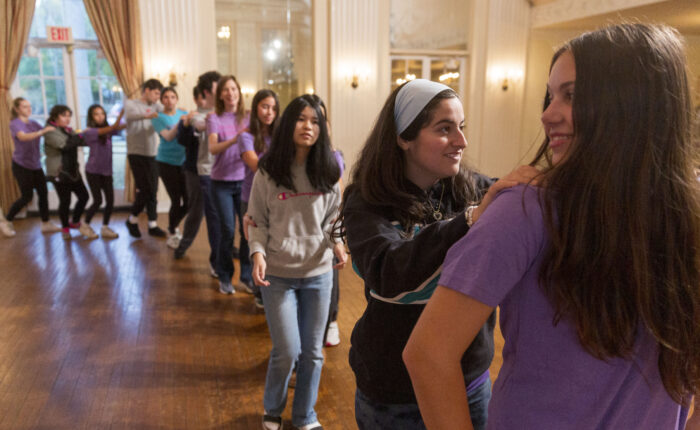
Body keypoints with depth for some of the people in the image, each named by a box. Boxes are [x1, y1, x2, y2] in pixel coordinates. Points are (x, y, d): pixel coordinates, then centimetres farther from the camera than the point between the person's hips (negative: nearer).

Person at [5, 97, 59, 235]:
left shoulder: (33, 123, 11)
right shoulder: (15, 123, -9)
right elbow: (23, 137, -29)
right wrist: (42, 132, -40)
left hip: (35, 165, 6)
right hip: (21, 165, -6)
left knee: (43, 193, 0)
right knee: (27, 196, -4)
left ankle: (46, 224, 8)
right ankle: (7, 222, 15)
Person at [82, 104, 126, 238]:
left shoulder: (108, 130, 6)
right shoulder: (89, 131, -11)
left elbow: (120, 127, -9)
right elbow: (112, 128, -23)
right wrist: (122, 113, -30)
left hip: (106, 171, 5)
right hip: (93, 171, -5)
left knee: (110, 201, -1)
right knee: (98, 201, -3)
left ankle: (105, 227, 14)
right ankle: (85, 225, 18)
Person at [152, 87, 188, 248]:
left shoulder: (184, 113, 8)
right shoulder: (159, 117, -3)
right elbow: (168, 136, -18)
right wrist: (180, 123, -31)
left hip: (184, 162, 4)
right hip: (167, 163, -4)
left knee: (189, 201, 2)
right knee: (176, 201, -6)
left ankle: (173, 226, 30)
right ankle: (172, 235, 16)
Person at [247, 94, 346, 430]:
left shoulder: (327, 173, 1)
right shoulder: (268, 172, -4)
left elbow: (334, 218, 9)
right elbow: (257, 220, 0)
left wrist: (337, 242, -10)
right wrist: (258, 252, -16)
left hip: (318, 273, 2)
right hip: (278, 275, -2)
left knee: (312, 352, 11)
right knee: (287, 351, 0)